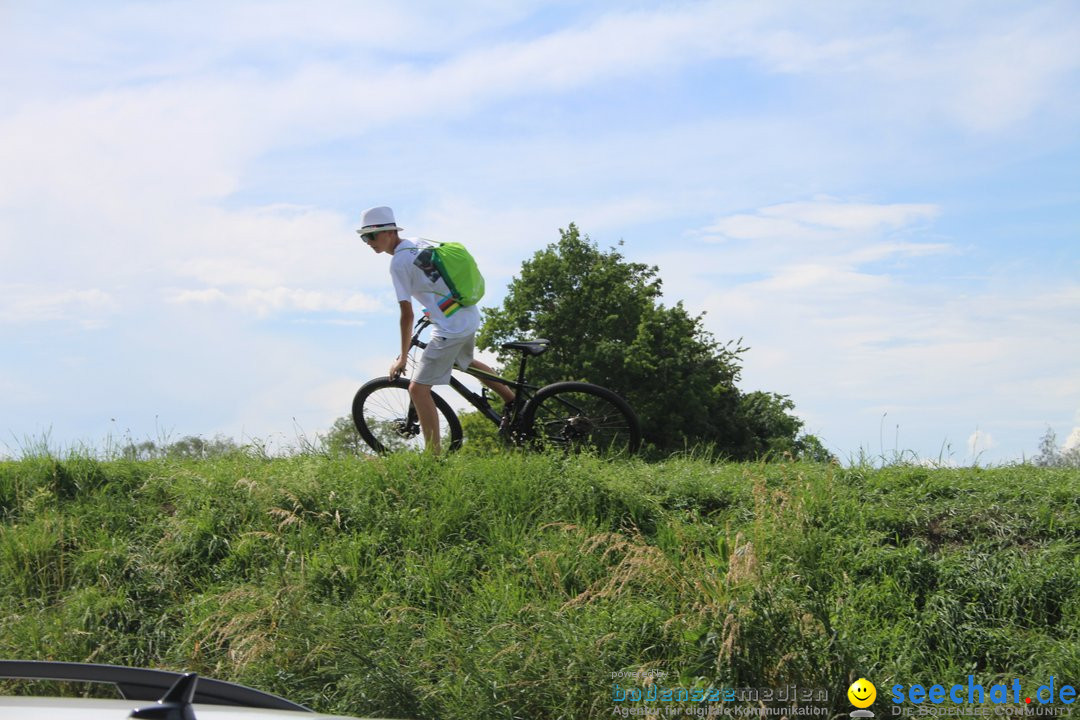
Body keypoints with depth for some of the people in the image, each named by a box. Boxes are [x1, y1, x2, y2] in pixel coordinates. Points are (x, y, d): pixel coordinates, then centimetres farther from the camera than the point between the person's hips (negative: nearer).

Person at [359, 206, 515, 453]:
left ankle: (435, 455, -8)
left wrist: (403, 357, -4)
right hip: (471, 316, 9)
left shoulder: (398, 262, -14)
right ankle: (514, 402, 47)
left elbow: (407, 315, -14)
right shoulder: (419, 242, 10)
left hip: (451, 330, -9)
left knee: (418, 388, -6)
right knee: (465, 361, 38)